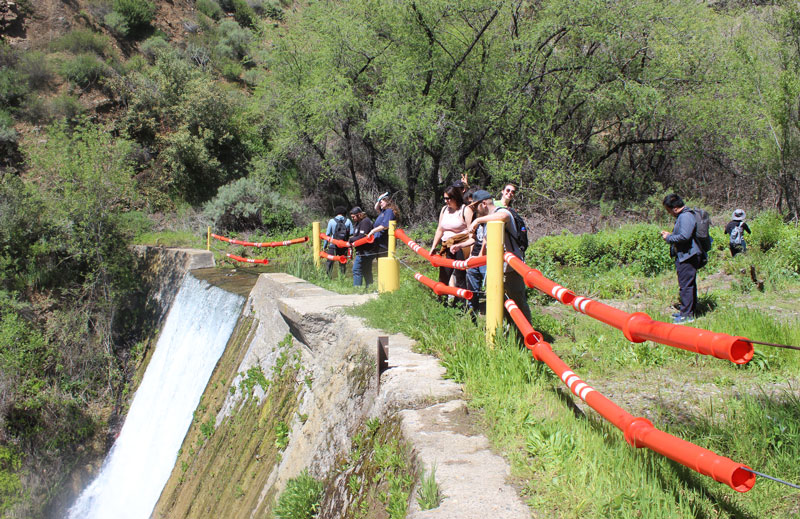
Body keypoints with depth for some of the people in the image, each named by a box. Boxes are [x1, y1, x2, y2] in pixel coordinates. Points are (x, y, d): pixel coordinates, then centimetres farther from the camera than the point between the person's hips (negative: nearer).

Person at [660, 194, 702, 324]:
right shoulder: (681, 216, 16)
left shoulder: (686, 217, -19)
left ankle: (687, 315, -4)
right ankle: (689, 311, 26)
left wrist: (669, 238, -14)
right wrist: (670, 234, 13)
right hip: (684, 256, 11)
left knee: (686, 285, -8)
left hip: (687, 256, -11)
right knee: (689, 285, 17)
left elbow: (684, 236, -28)